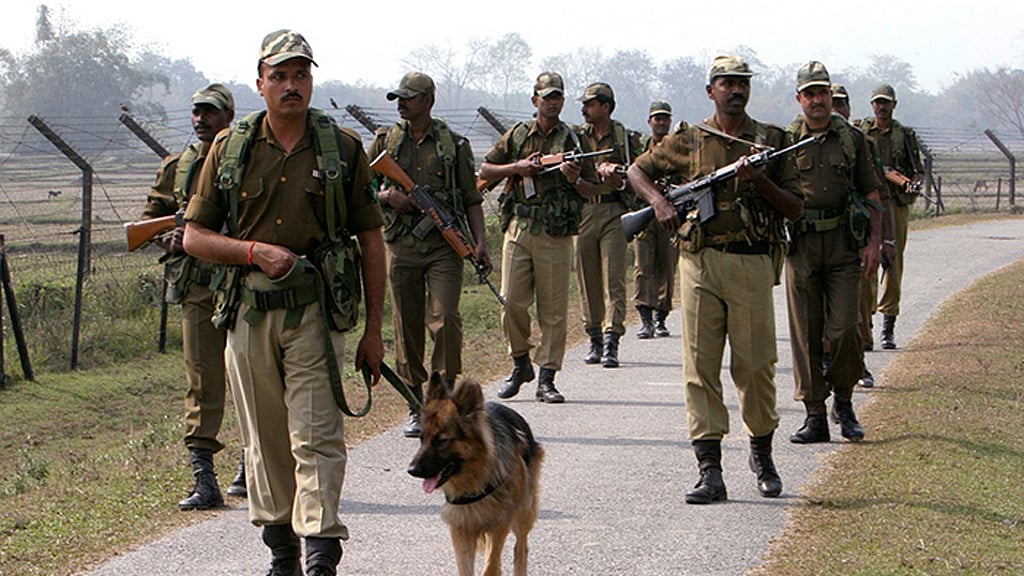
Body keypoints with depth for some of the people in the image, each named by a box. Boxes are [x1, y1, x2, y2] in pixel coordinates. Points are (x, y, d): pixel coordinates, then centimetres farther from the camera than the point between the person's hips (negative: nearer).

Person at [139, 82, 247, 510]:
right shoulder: (176, 166, 12)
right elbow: (150, 215, 17)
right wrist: (167, 236, -4)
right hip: (196, 286, 2)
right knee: (202, 382, -2)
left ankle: (252, 464, 25)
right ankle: (204, 480, -4)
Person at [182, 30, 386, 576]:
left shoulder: (343, 147, 4)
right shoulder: (230, 148, 6)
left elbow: (371, 239, 7)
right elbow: (194, 236, 8)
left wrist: (373, 328, 3)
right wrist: (255, 252, -10)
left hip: (315, 310, -2)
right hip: (249, 310, 2)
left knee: (316, 437, -10)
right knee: (265, 439, 9)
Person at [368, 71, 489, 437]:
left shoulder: (454, 144, 7)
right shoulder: (385, 142, 10)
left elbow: (472, 198, 9)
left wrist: (480, 241, -2)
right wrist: (387, 196, -7)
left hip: (444, 245, -2)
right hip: (401, 245, 2)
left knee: (445, 319, -15)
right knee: (406, 327, 4)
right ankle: (416, 407, 12)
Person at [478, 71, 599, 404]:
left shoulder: (572, 140, 7)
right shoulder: (517, 135, 10)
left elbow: (592, 190, 8)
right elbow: (485, 171, 13)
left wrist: (575, 180, -14)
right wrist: (516, 168, -3)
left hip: (556, 236, -1)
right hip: (518, 230, 1)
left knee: (554, 309, -1)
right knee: (512, 303, -3)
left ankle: (546, 379, 4)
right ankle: (521, 364, 18)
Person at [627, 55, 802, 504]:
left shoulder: (771, 141, 10)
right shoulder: (688, 141, 10)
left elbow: (794, 209, 8)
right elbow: (637, 170, 19)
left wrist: (760, 181, -8)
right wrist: (659, 200, -1)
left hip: (752, 265, 0)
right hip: (700, 263, 0)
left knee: (756, 365, 1)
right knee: (700, 366, -3)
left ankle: (762, 454, 23)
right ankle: (709, 471, -2)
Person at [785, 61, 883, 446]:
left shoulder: (852, 139, 8)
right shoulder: (785, 141, 5)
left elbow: (871, 194, 10)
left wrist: (874, 242, 1)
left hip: (844, 243, 0)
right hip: (800, 244, 0)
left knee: (844, 330, -7)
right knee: (805, 333, 1)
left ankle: (843, 401, 15)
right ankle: (814, 416, 7)